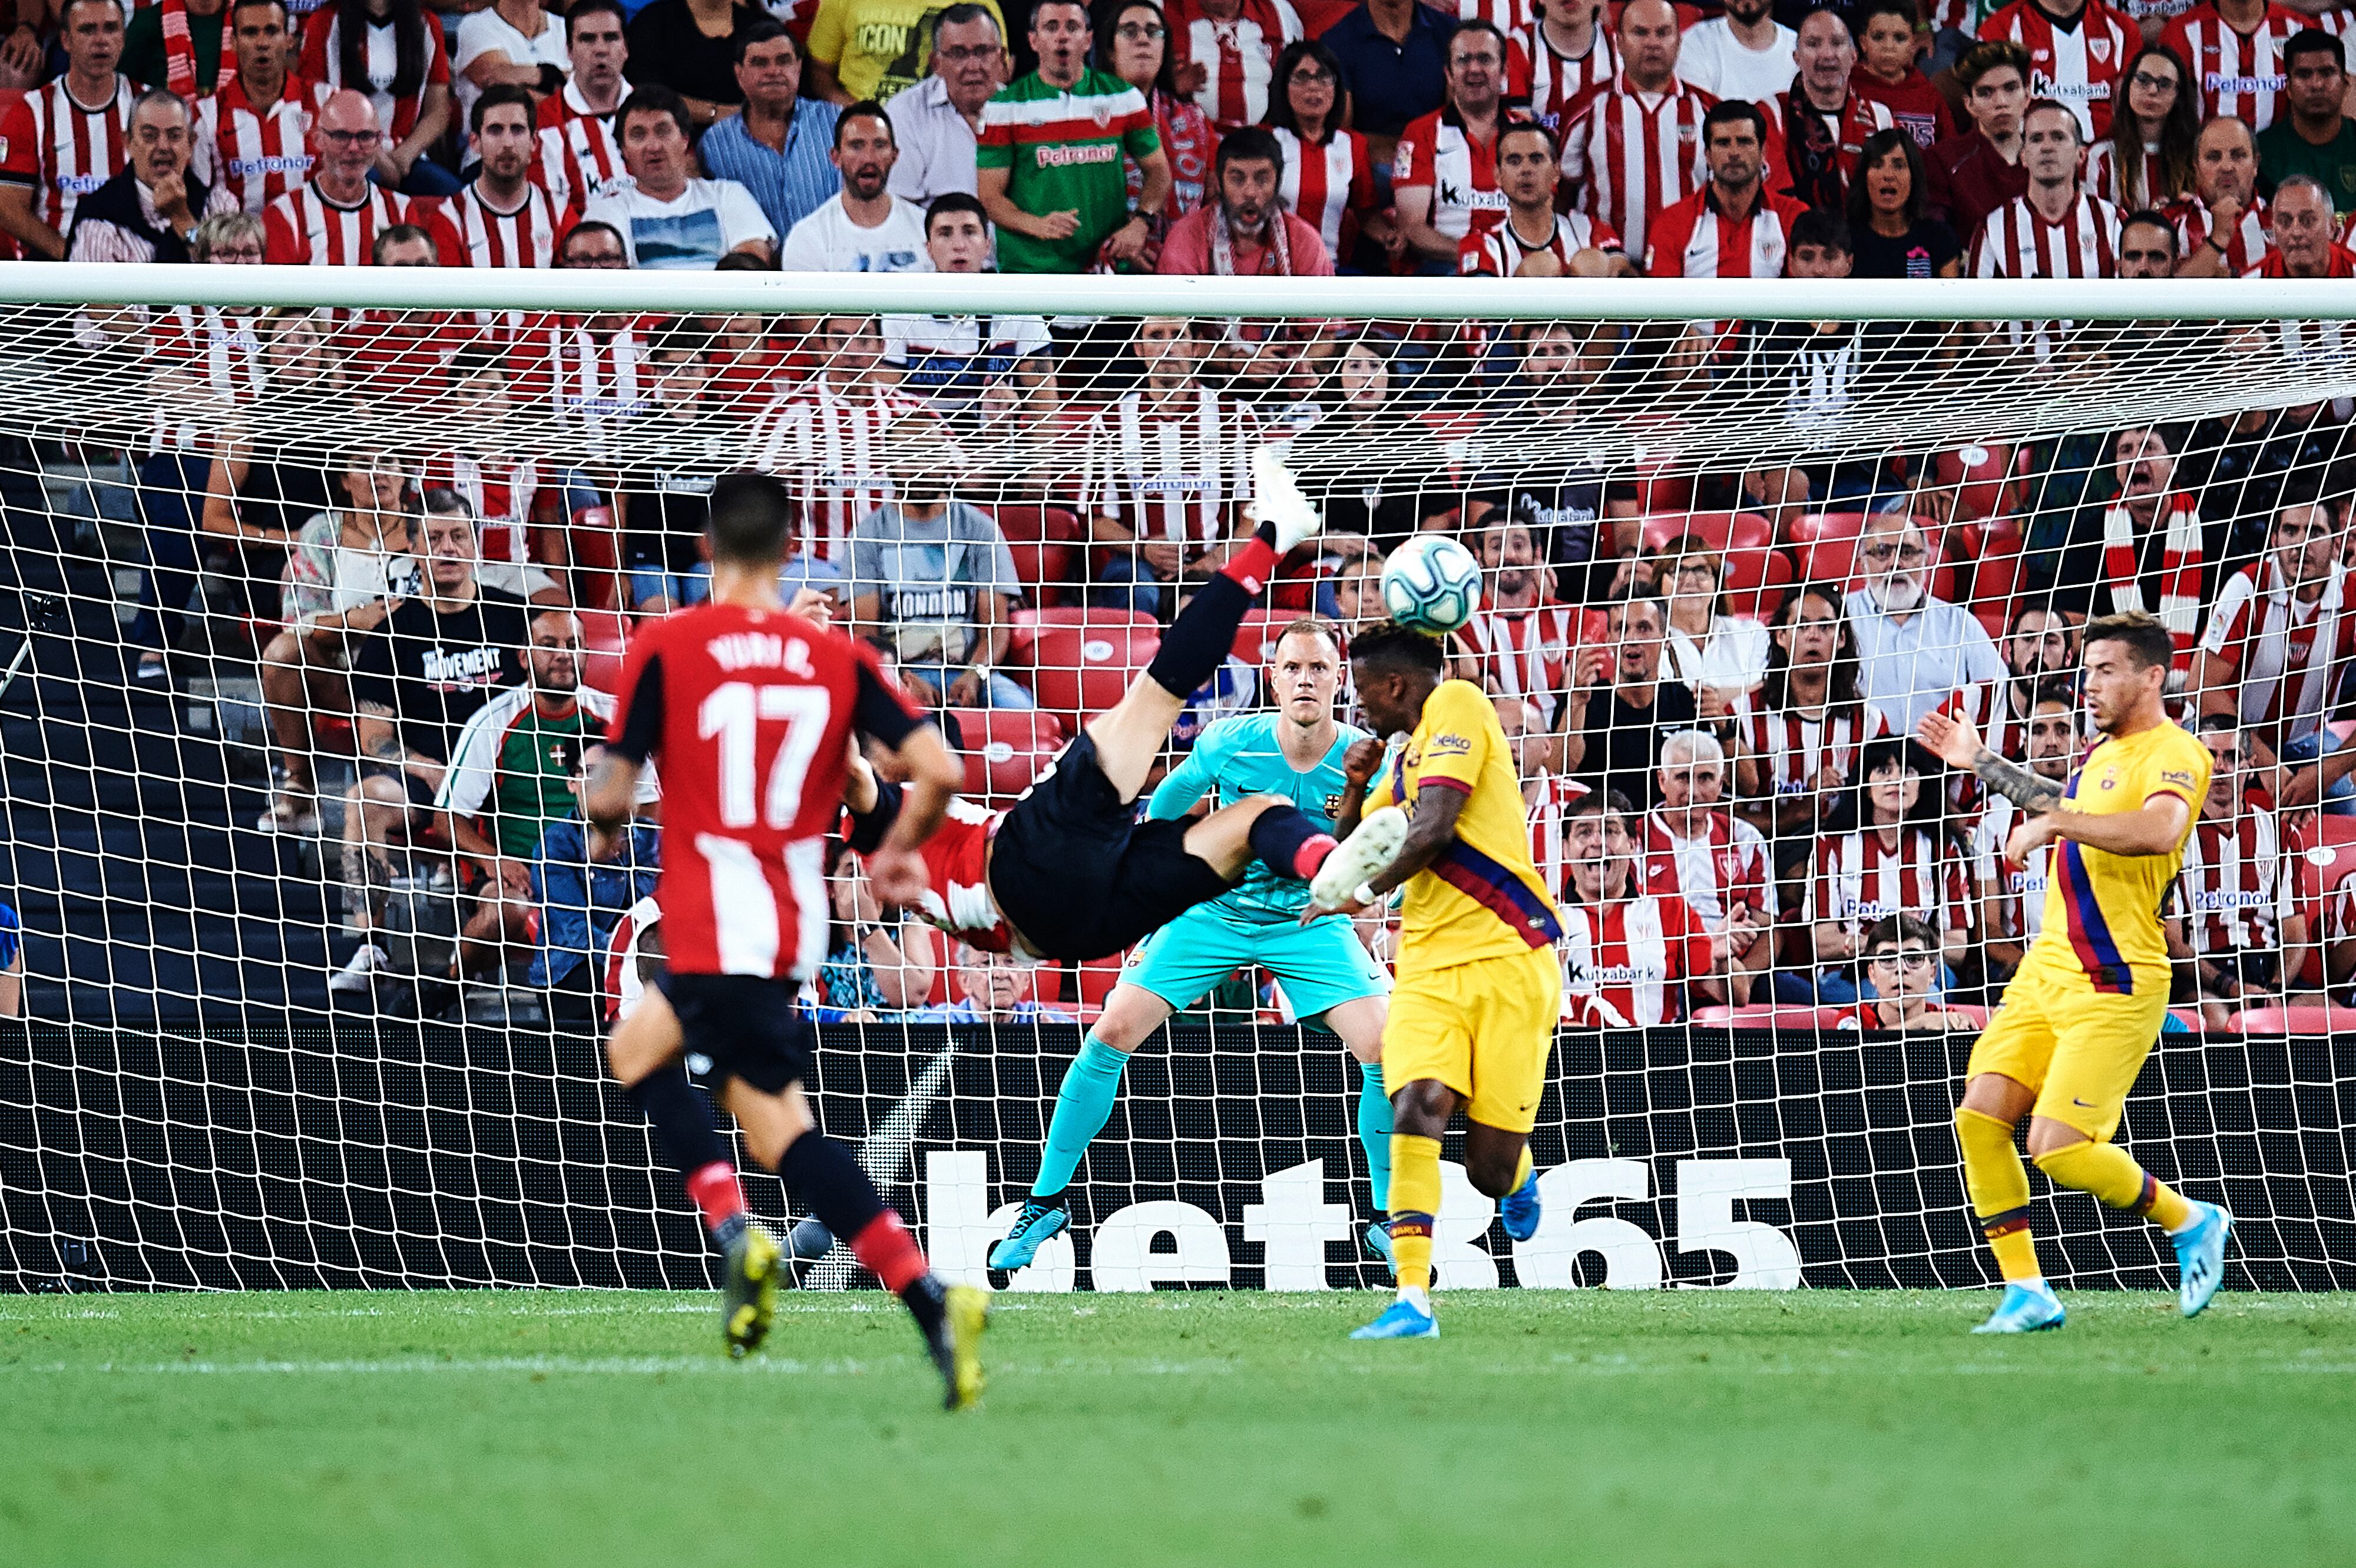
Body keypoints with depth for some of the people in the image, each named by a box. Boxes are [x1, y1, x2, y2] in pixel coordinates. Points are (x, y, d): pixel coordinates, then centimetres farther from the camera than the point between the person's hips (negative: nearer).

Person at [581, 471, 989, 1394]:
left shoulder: (663, 650, -6)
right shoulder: (837, 658, 4)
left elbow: (612, 793, -8)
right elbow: (938, 770, -5)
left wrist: (601, 829, 16)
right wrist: (900, 850, 15)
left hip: (714, 927, -6)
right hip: (798, 922, 6)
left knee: (779, 1127, 0)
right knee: (635, 1050, 20)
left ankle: (929, 1297, -18)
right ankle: (733, 1231, -2)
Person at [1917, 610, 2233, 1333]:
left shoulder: (2174, 754, -12)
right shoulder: (2104, 754, 17)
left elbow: (2158, 831, -34)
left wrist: (2056, 824, -30)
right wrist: (1983, 764, 41)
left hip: (2114, 986, -9)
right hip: (2046, 970, 9)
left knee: (2060, 1149, -15)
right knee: (1979, 1117, -4)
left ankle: (2192, 1222, 10)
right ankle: (2026, 1294, 3)